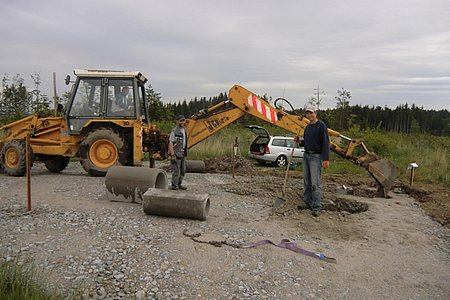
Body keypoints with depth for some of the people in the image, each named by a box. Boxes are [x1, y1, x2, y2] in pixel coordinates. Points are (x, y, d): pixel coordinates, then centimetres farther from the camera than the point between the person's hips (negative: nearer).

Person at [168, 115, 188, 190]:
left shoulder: (184, 130, 10)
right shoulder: (174, 131, -14)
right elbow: (170, 143, -17)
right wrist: (172, 155, -22)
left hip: (183, 153, 8)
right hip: (176, 153, -8)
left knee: (183, 170, 14)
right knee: (176, 171, -4)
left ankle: (179, 184, 27)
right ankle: (174, 186, 6)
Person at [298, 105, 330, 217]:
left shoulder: (321, 125, -8)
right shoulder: (307, 127, 16)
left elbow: (326, 143, -14)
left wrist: (326, 159, -21)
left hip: (316, 157, -8)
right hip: (306, 155, 8)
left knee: (315, 183, -9)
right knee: (307, 182, 11)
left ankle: (317, 207, -3)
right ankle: (307, 202, 20)